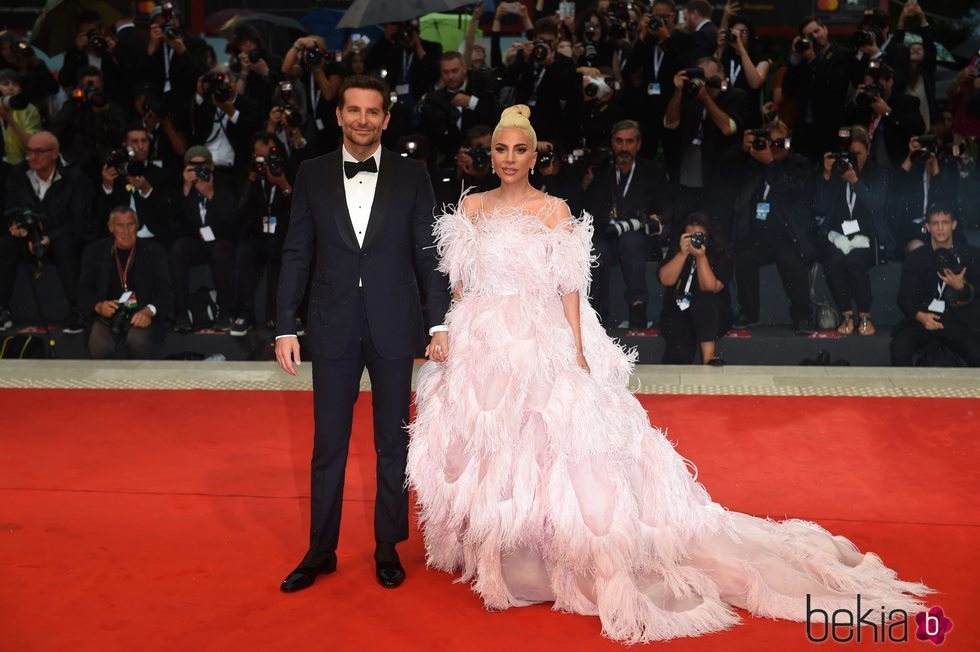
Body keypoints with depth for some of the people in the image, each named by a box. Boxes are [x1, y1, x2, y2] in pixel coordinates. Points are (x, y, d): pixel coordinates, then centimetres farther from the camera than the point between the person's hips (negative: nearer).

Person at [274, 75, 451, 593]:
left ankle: (387, 547, 26)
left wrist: (439, 323, -6)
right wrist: (285, 326, -2)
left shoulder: (412, 176, 1)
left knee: (393, 443, 10)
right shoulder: (312, 175, 4)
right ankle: (321, 550, 23)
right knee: (328, 444, 8)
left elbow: (429, 255, 1)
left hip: (394, 328, 0)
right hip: (333, 328, 1)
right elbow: (296, 254, 3)